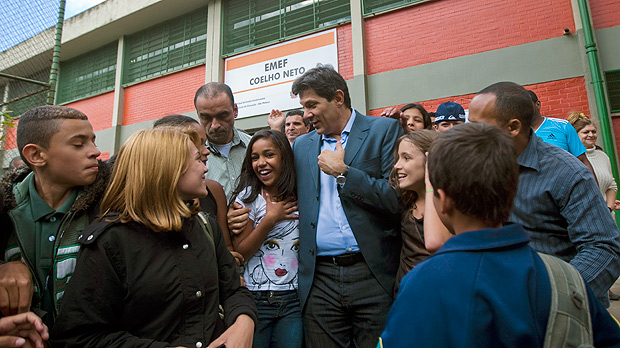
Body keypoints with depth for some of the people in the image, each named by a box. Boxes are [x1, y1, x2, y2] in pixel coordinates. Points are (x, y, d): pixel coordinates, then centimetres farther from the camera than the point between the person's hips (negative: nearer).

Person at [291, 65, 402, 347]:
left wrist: (342, 172, -11)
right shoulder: (301, 145, 13)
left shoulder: (385, 130, -1)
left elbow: (398, 199, -11)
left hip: (374, 274, -3)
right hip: (319, 279, 4)